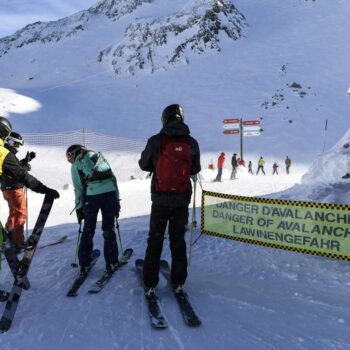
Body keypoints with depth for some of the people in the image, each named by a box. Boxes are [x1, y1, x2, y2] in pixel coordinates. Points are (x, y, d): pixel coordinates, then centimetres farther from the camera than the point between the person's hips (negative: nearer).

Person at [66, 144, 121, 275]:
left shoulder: (75, 165, 12)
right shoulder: (99, 156, 23)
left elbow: (78, 189, 6)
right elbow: (113, 178, 17)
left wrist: (79, 208, 14)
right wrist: (117, 200, 18)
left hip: (91, 196, -2)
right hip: (110, 192, 3)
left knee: (88, 231, 14)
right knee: (109, 230, 14)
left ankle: (84, 264, 19)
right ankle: (111, 263, 16)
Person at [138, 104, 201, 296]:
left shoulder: (156, 141, -10)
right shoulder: (192, 143, -4)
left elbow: (144, 165, 3)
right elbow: (195, 170, 7)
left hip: (160, 199, -1)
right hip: (182, 200, 2)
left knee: (155, 240, 11)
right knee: (178, 239, 15)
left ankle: (150, 284, 13)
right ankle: (178, 282, 19)